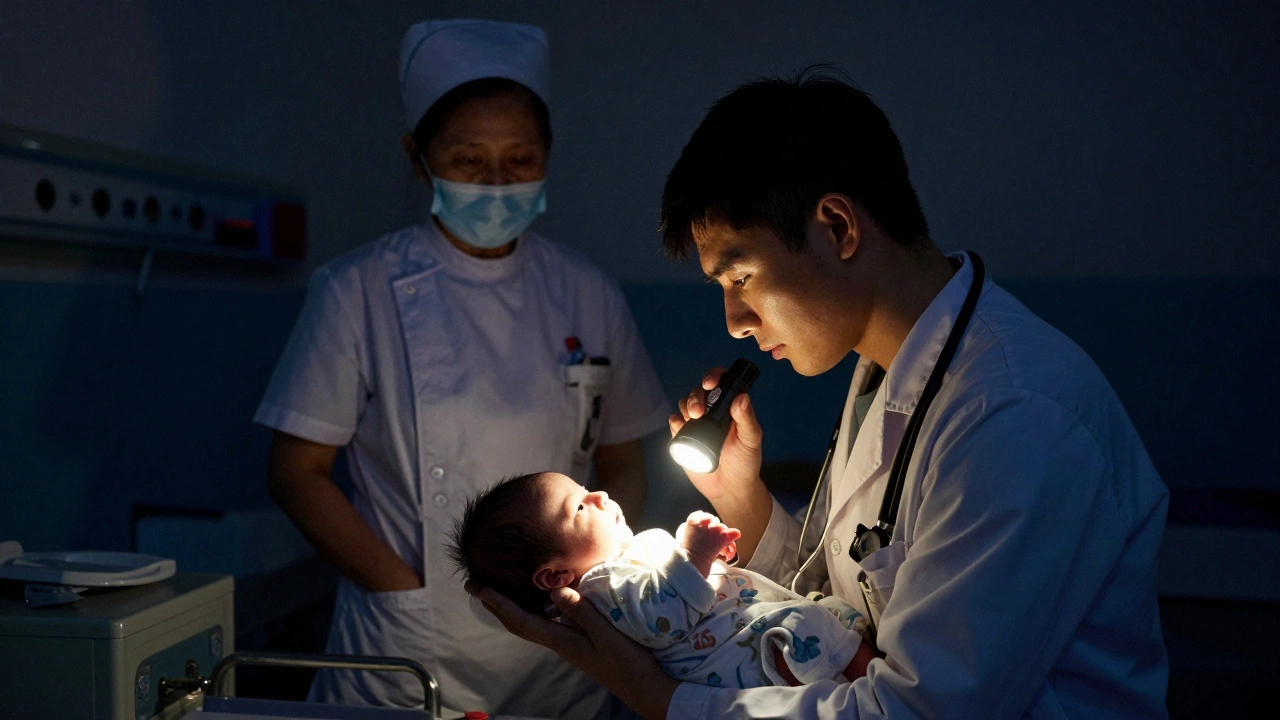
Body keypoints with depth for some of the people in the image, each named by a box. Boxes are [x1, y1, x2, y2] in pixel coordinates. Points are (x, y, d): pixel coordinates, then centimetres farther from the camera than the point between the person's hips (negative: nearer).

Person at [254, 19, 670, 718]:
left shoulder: (589, 298, 1)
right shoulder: (360, 291, -7)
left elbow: (622, 467, 9)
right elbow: (298, 473, -5)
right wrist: (408, 591, -14)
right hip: (404, 661, -2)